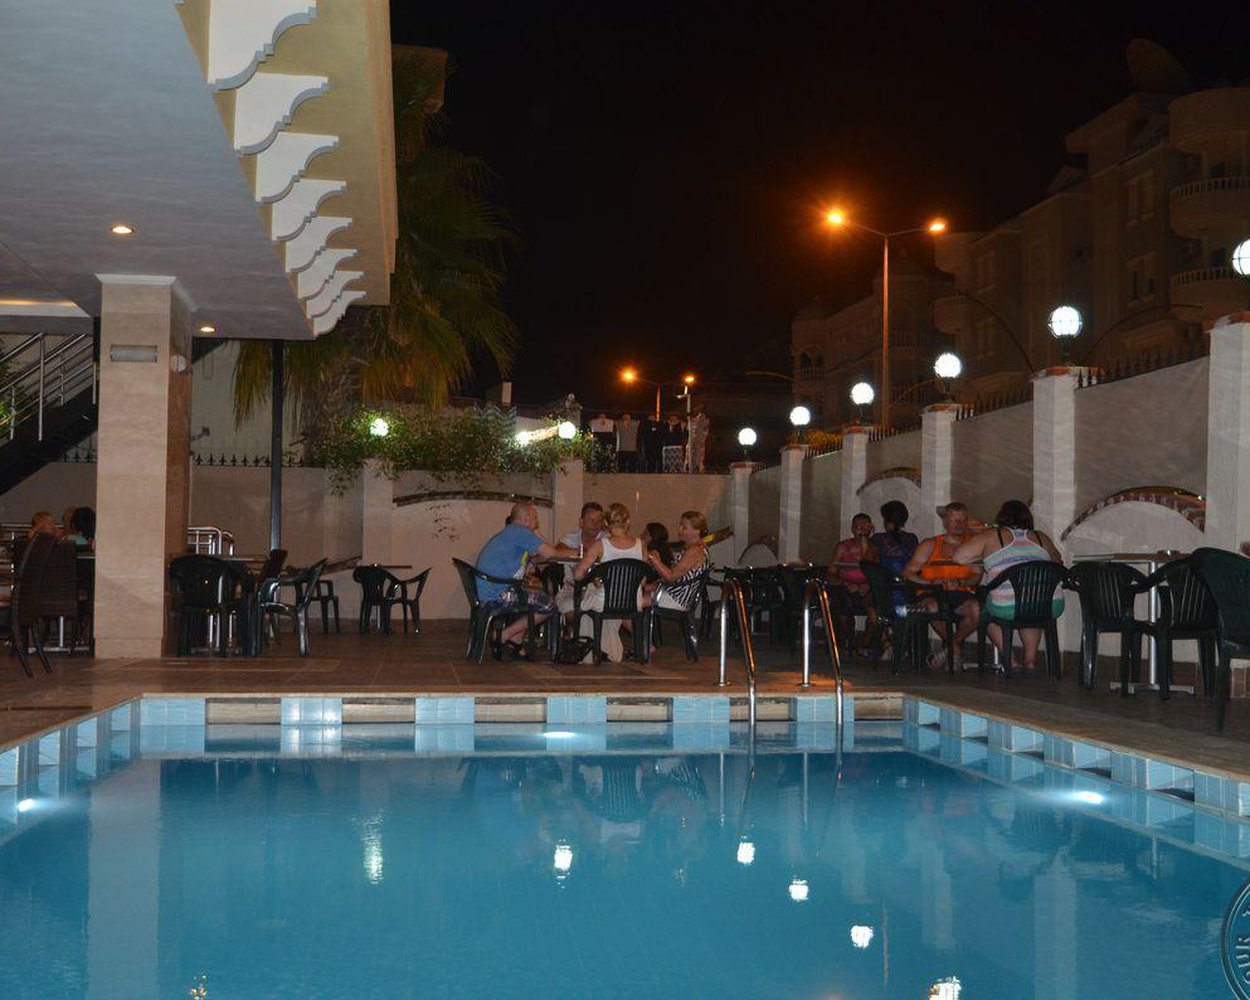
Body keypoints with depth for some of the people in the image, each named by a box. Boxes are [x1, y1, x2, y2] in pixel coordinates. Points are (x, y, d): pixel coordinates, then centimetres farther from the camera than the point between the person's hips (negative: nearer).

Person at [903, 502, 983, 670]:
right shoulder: (930, 545, 15)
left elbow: (977, 575, 6)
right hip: (932, 594, -1)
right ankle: (957, 650, -10)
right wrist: (931, 582, -10)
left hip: (961, 594, 1)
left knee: (976, 609, -34)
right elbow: (907, 572, 8)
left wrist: (959, 583, -17)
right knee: (934, 608, -37)